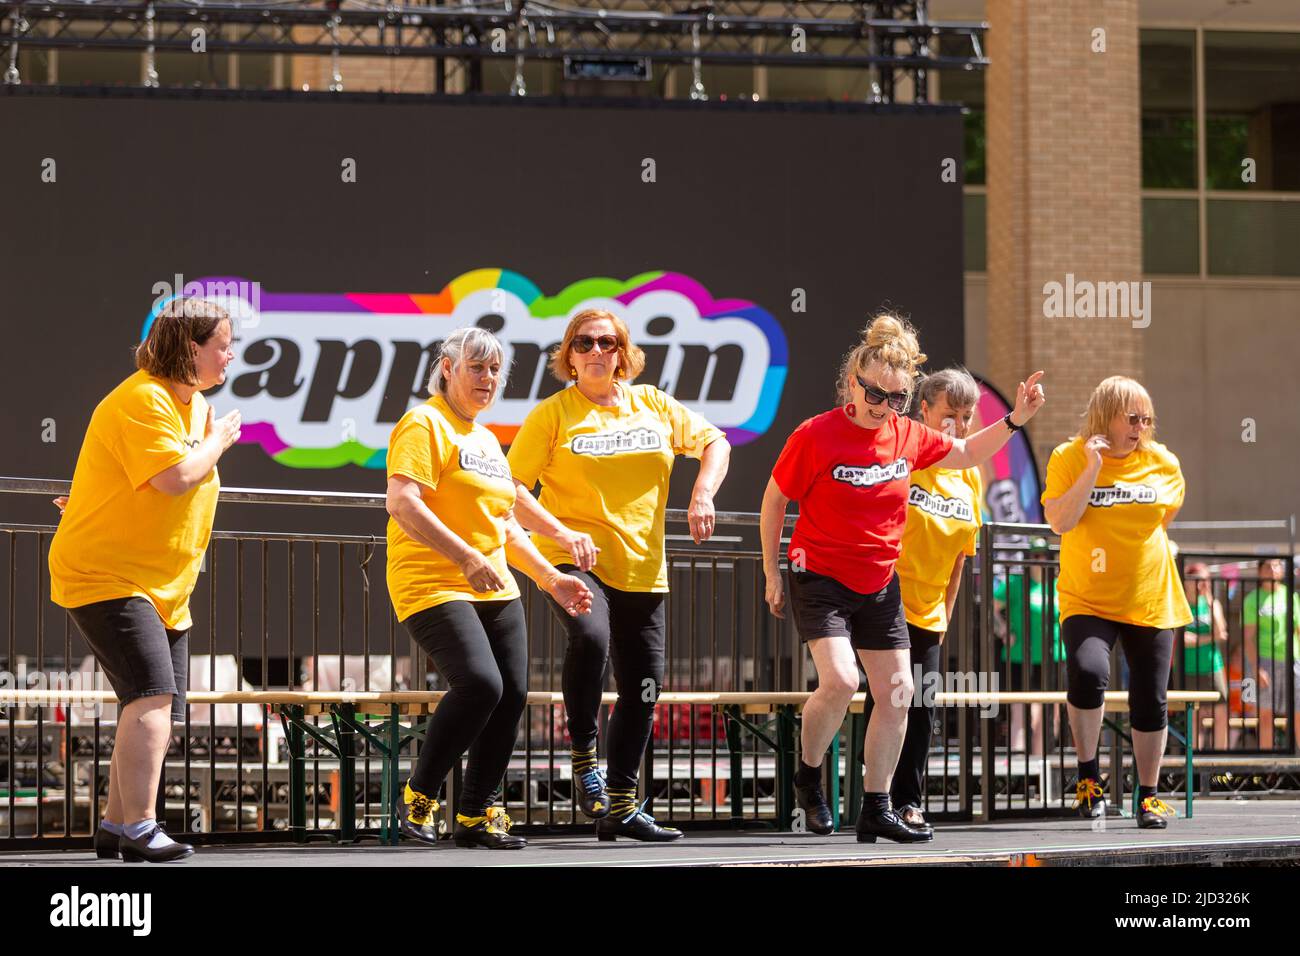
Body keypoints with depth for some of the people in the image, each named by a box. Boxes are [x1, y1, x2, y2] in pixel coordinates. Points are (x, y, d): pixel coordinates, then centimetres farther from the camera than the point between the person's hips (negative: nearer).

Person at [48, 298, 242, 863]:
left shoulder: (194, 404, 14)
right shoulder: (142, 401, -17)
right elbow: (174, 477, -28)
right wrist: (218, 440, -13)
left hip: (164, 589, 10)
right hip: (105, 577, -10)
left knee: (160, 713, 9)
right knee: (152, 694, -22)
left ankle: (116, 825, 20)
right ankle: (138, 827, -25)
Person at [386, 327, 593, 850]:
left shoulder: (486, 439, 22)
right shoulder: (424, 425, -6)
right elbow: (402, 503, -19)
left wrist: (549, 577, 20)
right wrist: (466, 557, -26)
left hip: (496, 589, 9)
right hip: (433, 586, -9)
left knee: (512, 696, 0)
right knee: (480, 684, -24)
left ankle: (475, 815, 12)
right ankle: (418, 797, -8)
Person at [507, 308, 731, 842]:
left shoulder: (652, 405, 9)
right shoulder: (552, 415, -2)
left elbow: (712, 442, 19)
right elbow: (513, 488, -7)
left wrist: (703, 494, 0)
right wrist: (562, 533, -21)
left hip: (641, 568, 5)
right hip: (574, 561, -5)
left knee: (642, 689, 6)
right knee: (591, 638, -34)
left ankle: (621, 806, 19)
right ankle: (583, 754, -15)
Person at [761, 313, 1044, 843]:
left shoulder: (908, 435, -1)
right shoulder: (816, 436, -16)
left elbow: (966, 453, 15)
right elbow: (774, 501, -5)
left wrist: (1014, 420, 0)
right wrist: (772, 573, -2)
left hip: (880, 585, 6)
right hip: (820, 577, -6)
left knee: (896, 689, 2)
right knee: (840, 679, -23)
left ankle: (876, 810, 11)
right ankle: (808, 776, 4)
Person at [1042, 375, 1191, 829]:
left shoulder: (1162, 463, 2)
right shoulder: (1068, 458, -6)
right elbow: (1059, 521, -19)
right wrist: (1092, 468, -22)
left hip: (1150, 600, 3)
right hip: (1086, 601, -3)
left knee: (1150, 701, 5)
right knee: (1087, 672, -27)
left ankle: (1149, 795, 21)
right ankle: (1088, 775, -8)